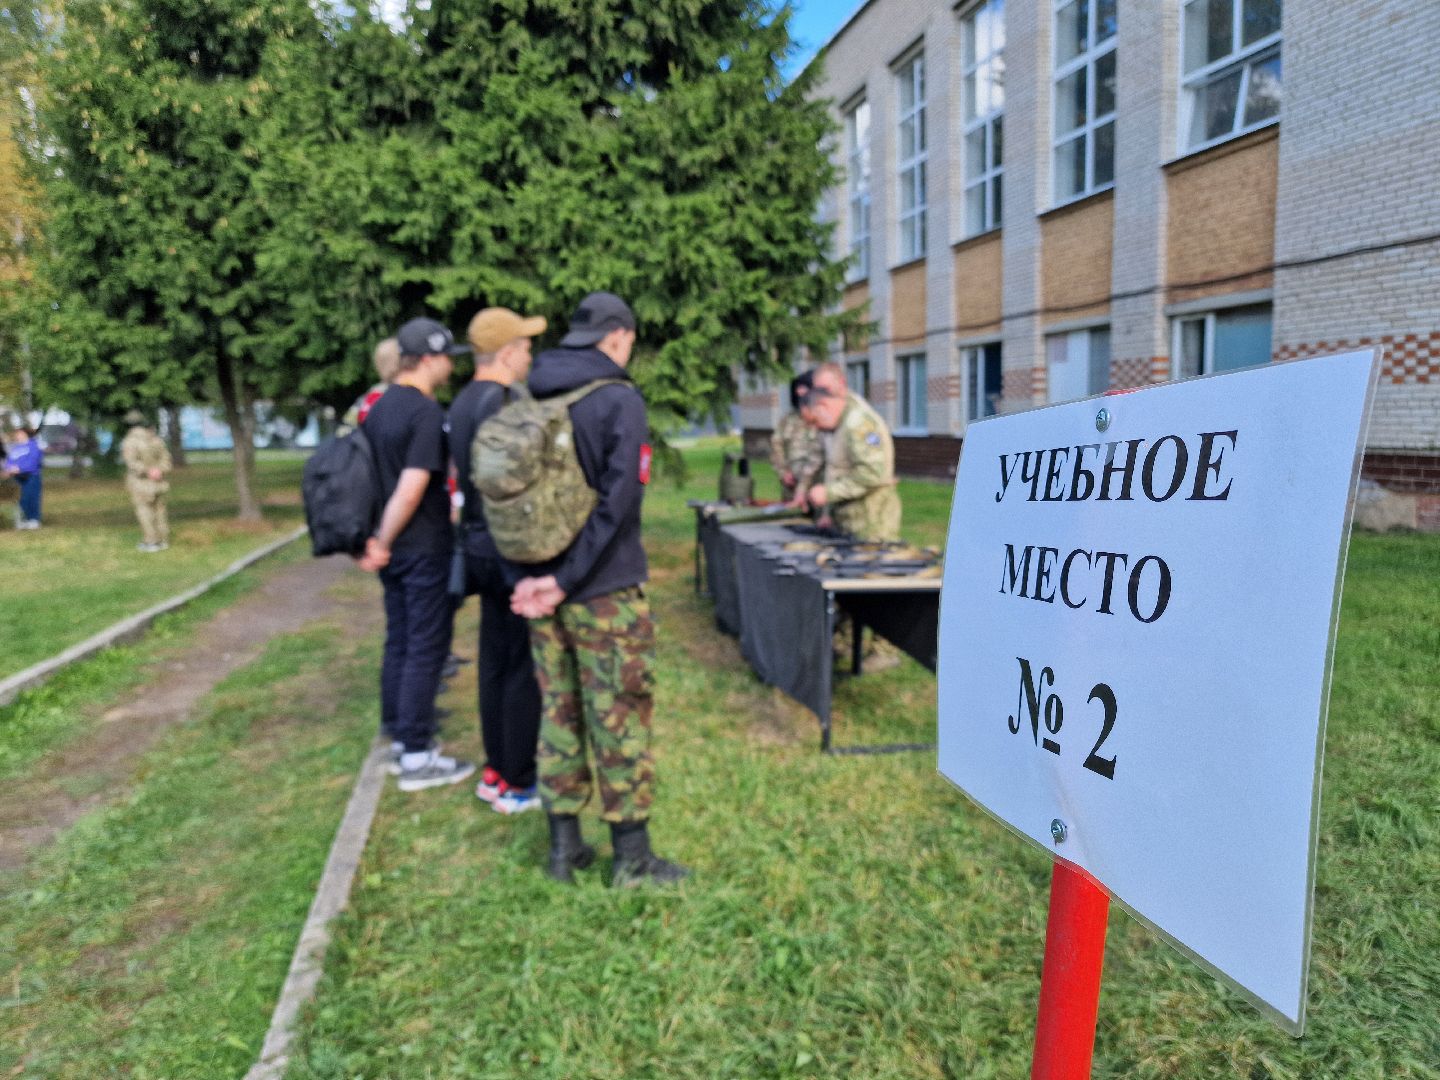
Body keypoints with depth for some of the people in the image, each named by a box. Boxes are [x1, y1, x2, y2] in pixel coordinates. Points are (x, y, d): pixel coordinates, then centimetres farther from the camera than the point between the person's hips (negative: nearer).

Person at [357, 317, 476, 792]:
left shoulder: (378, 408, 11)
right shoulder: (428, 413, -17)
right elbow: (411, 488, -24)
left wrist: (378, 539, 12)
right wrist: (384, 543, -14)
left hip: (394, 548, 9)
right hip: (425, 548, -8)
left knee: (399, 642, 15)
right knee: (426, 648, -1)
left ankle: (400, 740, 25)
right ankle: (417, 757, 5)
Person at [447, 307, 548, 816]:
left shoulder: (463, 403, 11)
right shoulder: (503, 401, -18)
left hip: (480, 544, 9)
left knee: (495, 659, 16)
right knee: (524, 667, 0)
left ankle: (496, 770, 27)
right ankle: (518, 783, 9)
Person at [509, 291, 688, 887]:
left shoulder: (530, 401, 6)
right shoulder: (619, 400, -12)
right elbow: (619, 499, -20)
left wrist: (529, 574, -1)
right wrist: (567, 582, -18)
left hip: (540, 586, 6)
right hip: (606, 592, -6)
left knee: (558, 712, 15)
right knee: (619, 719, 4)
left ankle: (564, 846, 25)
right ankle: (632, 857, 14)